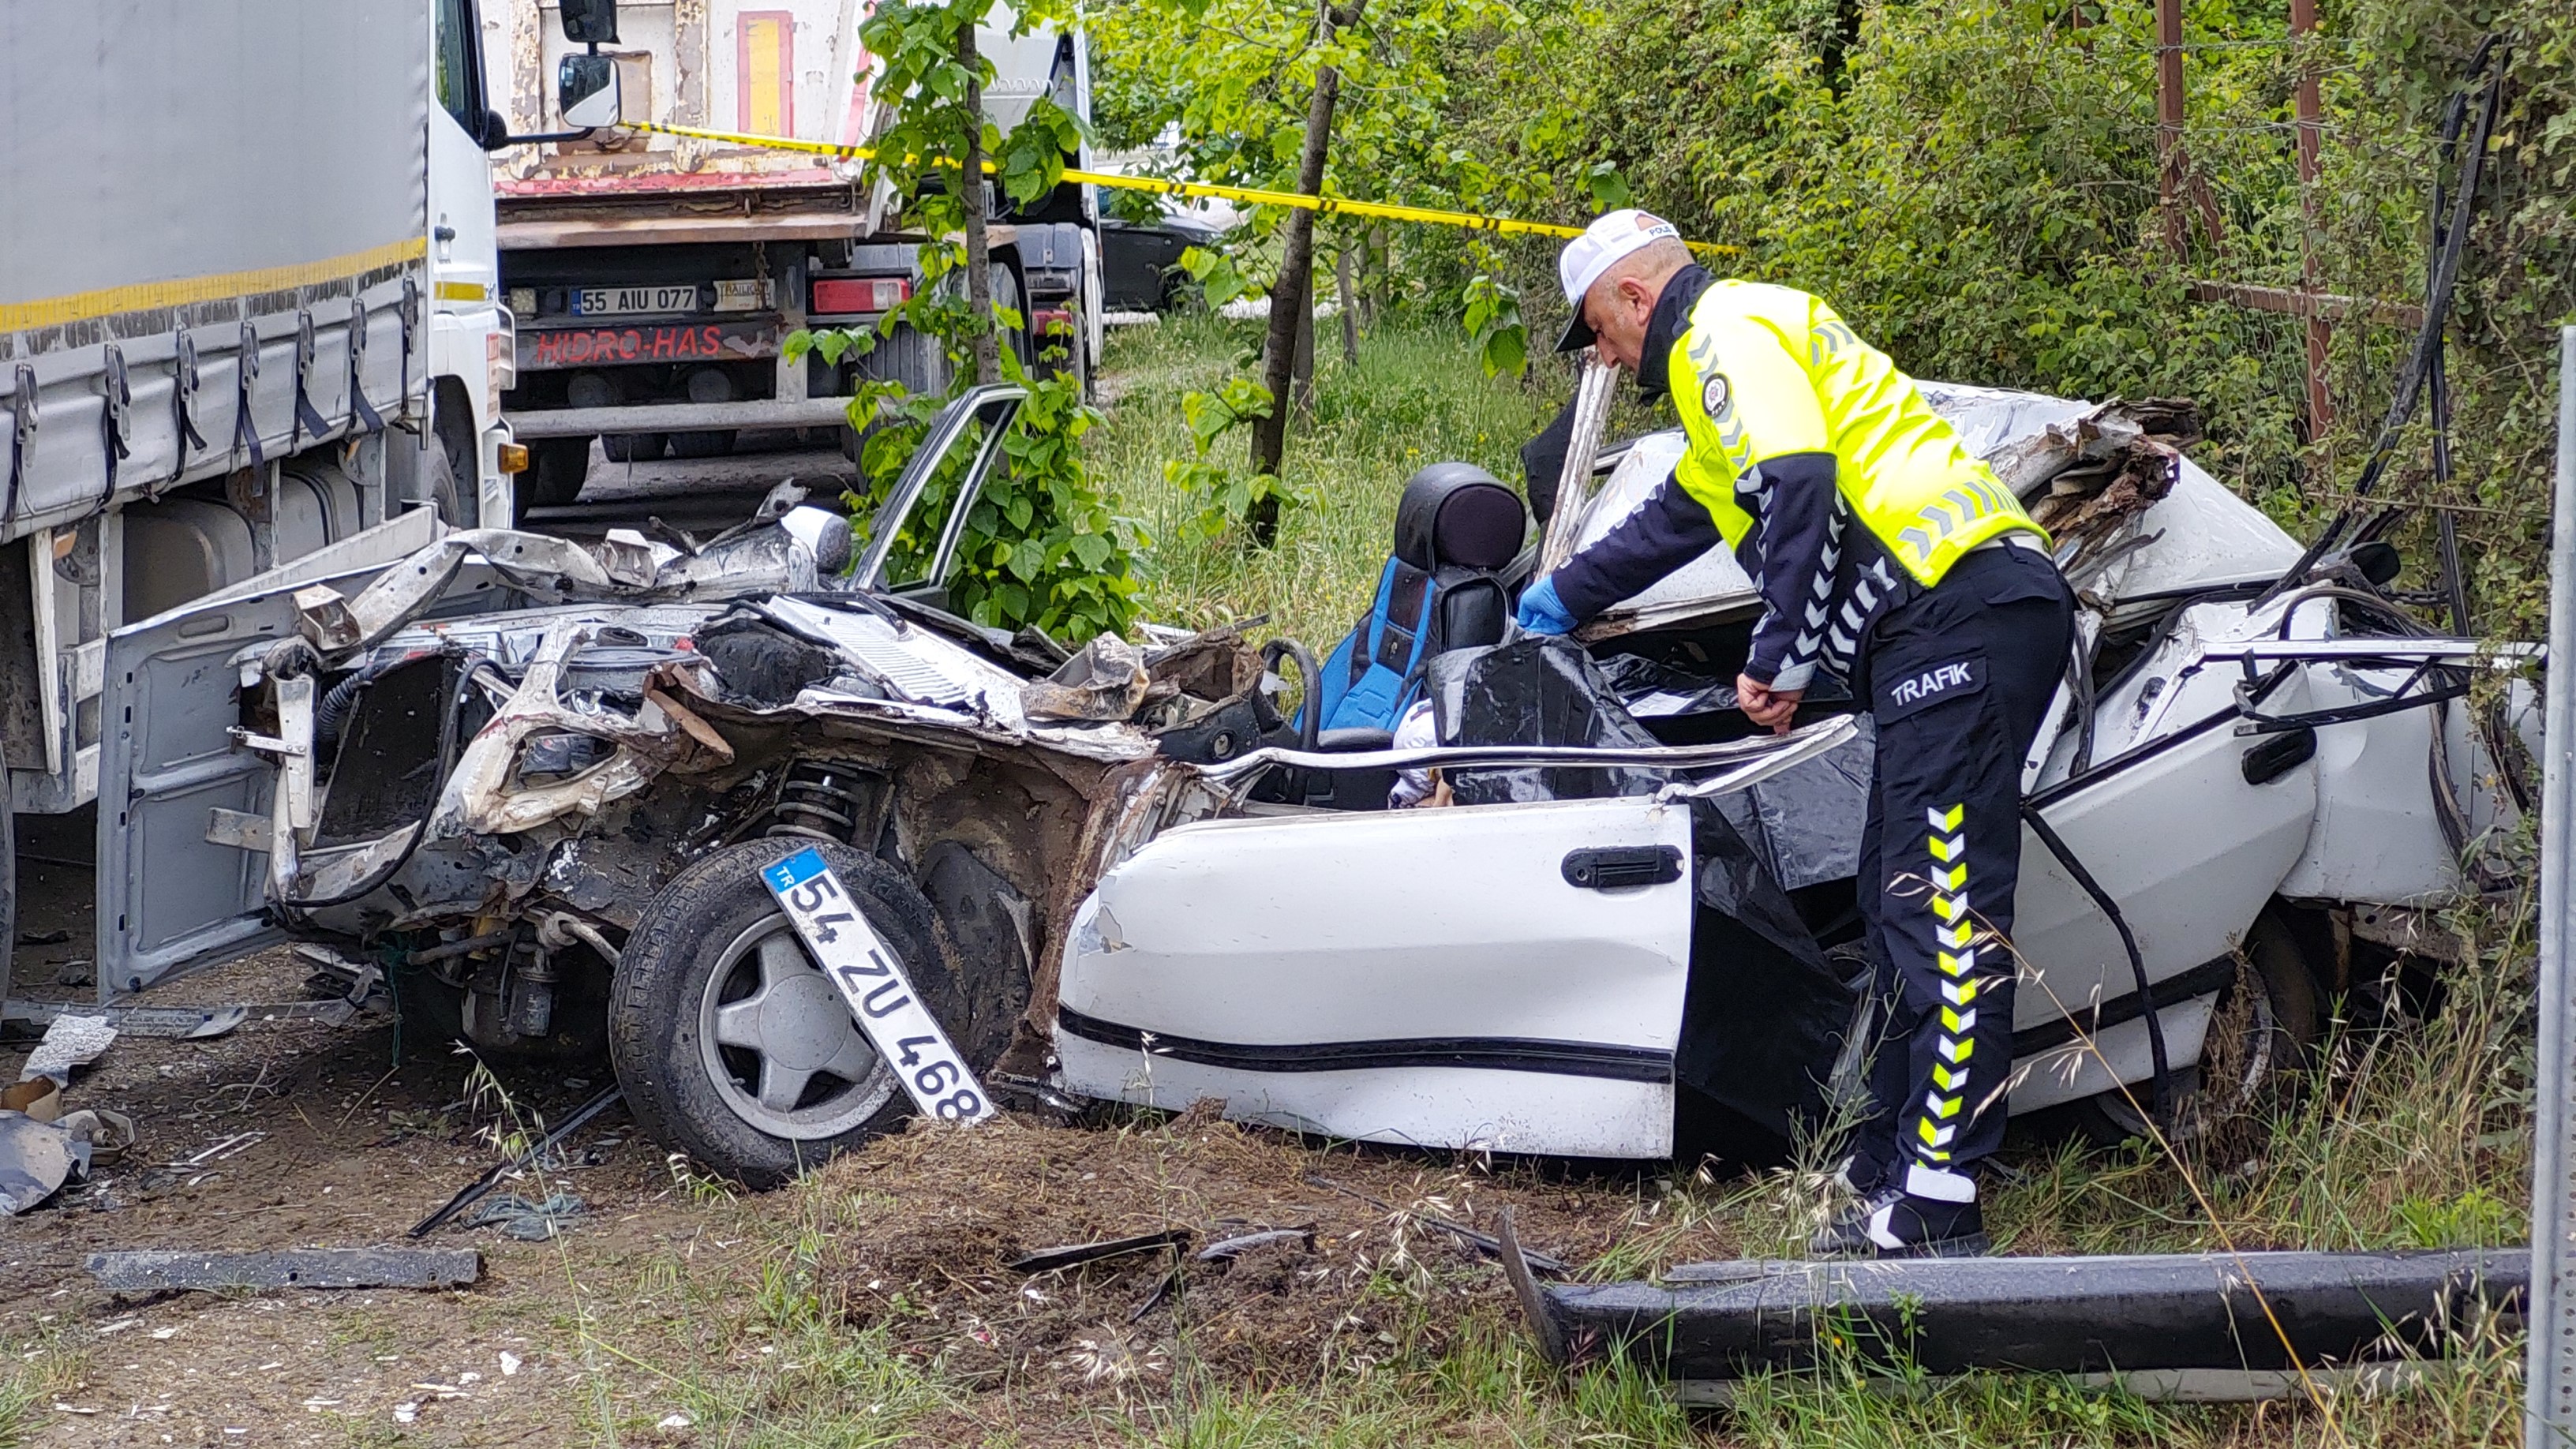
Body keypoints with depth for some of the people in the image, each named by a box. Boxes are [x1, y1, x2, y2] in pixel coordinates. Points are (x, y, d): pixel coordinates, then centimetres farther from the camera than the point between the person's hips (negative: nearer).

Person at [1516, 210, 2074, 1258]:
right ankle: (1892, 1181, 11)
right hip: (1953, 628, 11)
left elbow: (1800, 487, -18)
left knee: (1942, 908, -14)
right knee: (1900, 906, 10)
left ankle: (1934, 1207, -18)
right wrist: (1563, 598, 61)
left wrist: (1779, 658, -11)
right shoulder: (1737, 347, 33)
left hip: (1960, 612, -11)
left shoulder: (1731, 332, -1)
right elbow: (1679, 515, 49)